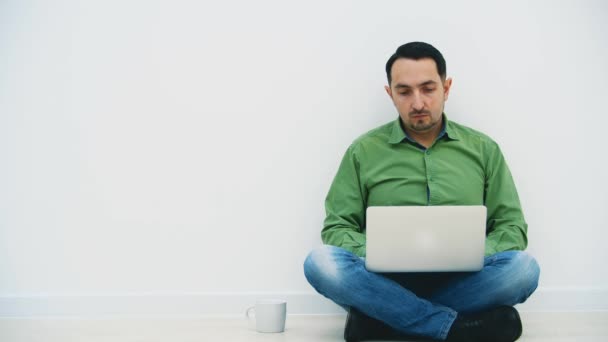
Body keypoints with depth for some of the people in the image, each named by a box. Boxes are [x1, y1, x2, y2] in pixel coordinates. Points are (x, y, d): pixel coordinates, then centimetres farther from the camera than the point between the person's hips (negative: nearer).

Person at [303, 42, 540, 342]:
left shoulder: (483, 149, 11)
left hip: (460, 283, 1)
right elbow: (336, 227, 6)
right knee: (321, 262, -29)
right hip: (386, 281, 0)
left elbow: (512, 227, 9)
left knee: (523, 266, -28)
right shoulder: (363, 151, 8)